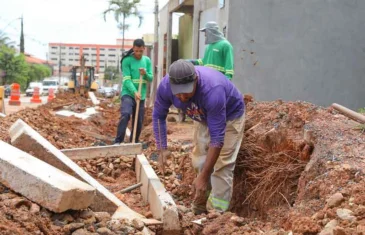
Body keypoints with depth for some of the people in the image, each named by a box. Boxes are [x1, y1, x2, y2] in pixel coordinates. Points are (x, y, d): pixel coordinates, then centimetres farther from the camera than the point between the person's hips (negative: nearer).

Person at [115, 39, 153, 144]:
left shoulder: (147, 60, 7)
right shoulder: (127, 60, -8)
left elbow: (151, 78, 7)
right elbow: (126, 80, -15)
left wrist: (145, 74, -16)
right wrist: (134, 92, -28)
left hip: (141, 96, 5)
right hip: (128, 94, -5)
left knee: (138, 122, 8)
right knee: (125, 115, -28)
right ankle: (118, 142, -23)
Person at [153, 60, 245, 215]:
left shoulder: (212, 91, -43)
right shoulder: (165, 86, -28)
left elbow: (217, 138, -40)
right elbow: (158, 116, -8)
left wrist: (203, 177, -40)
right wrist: (162, 148, -15)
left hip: (230, 115, -5)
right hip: (204, 117, 6)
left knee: (221, 165, -14)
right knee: (199, 162, 7)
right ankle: (199, 208, 23)